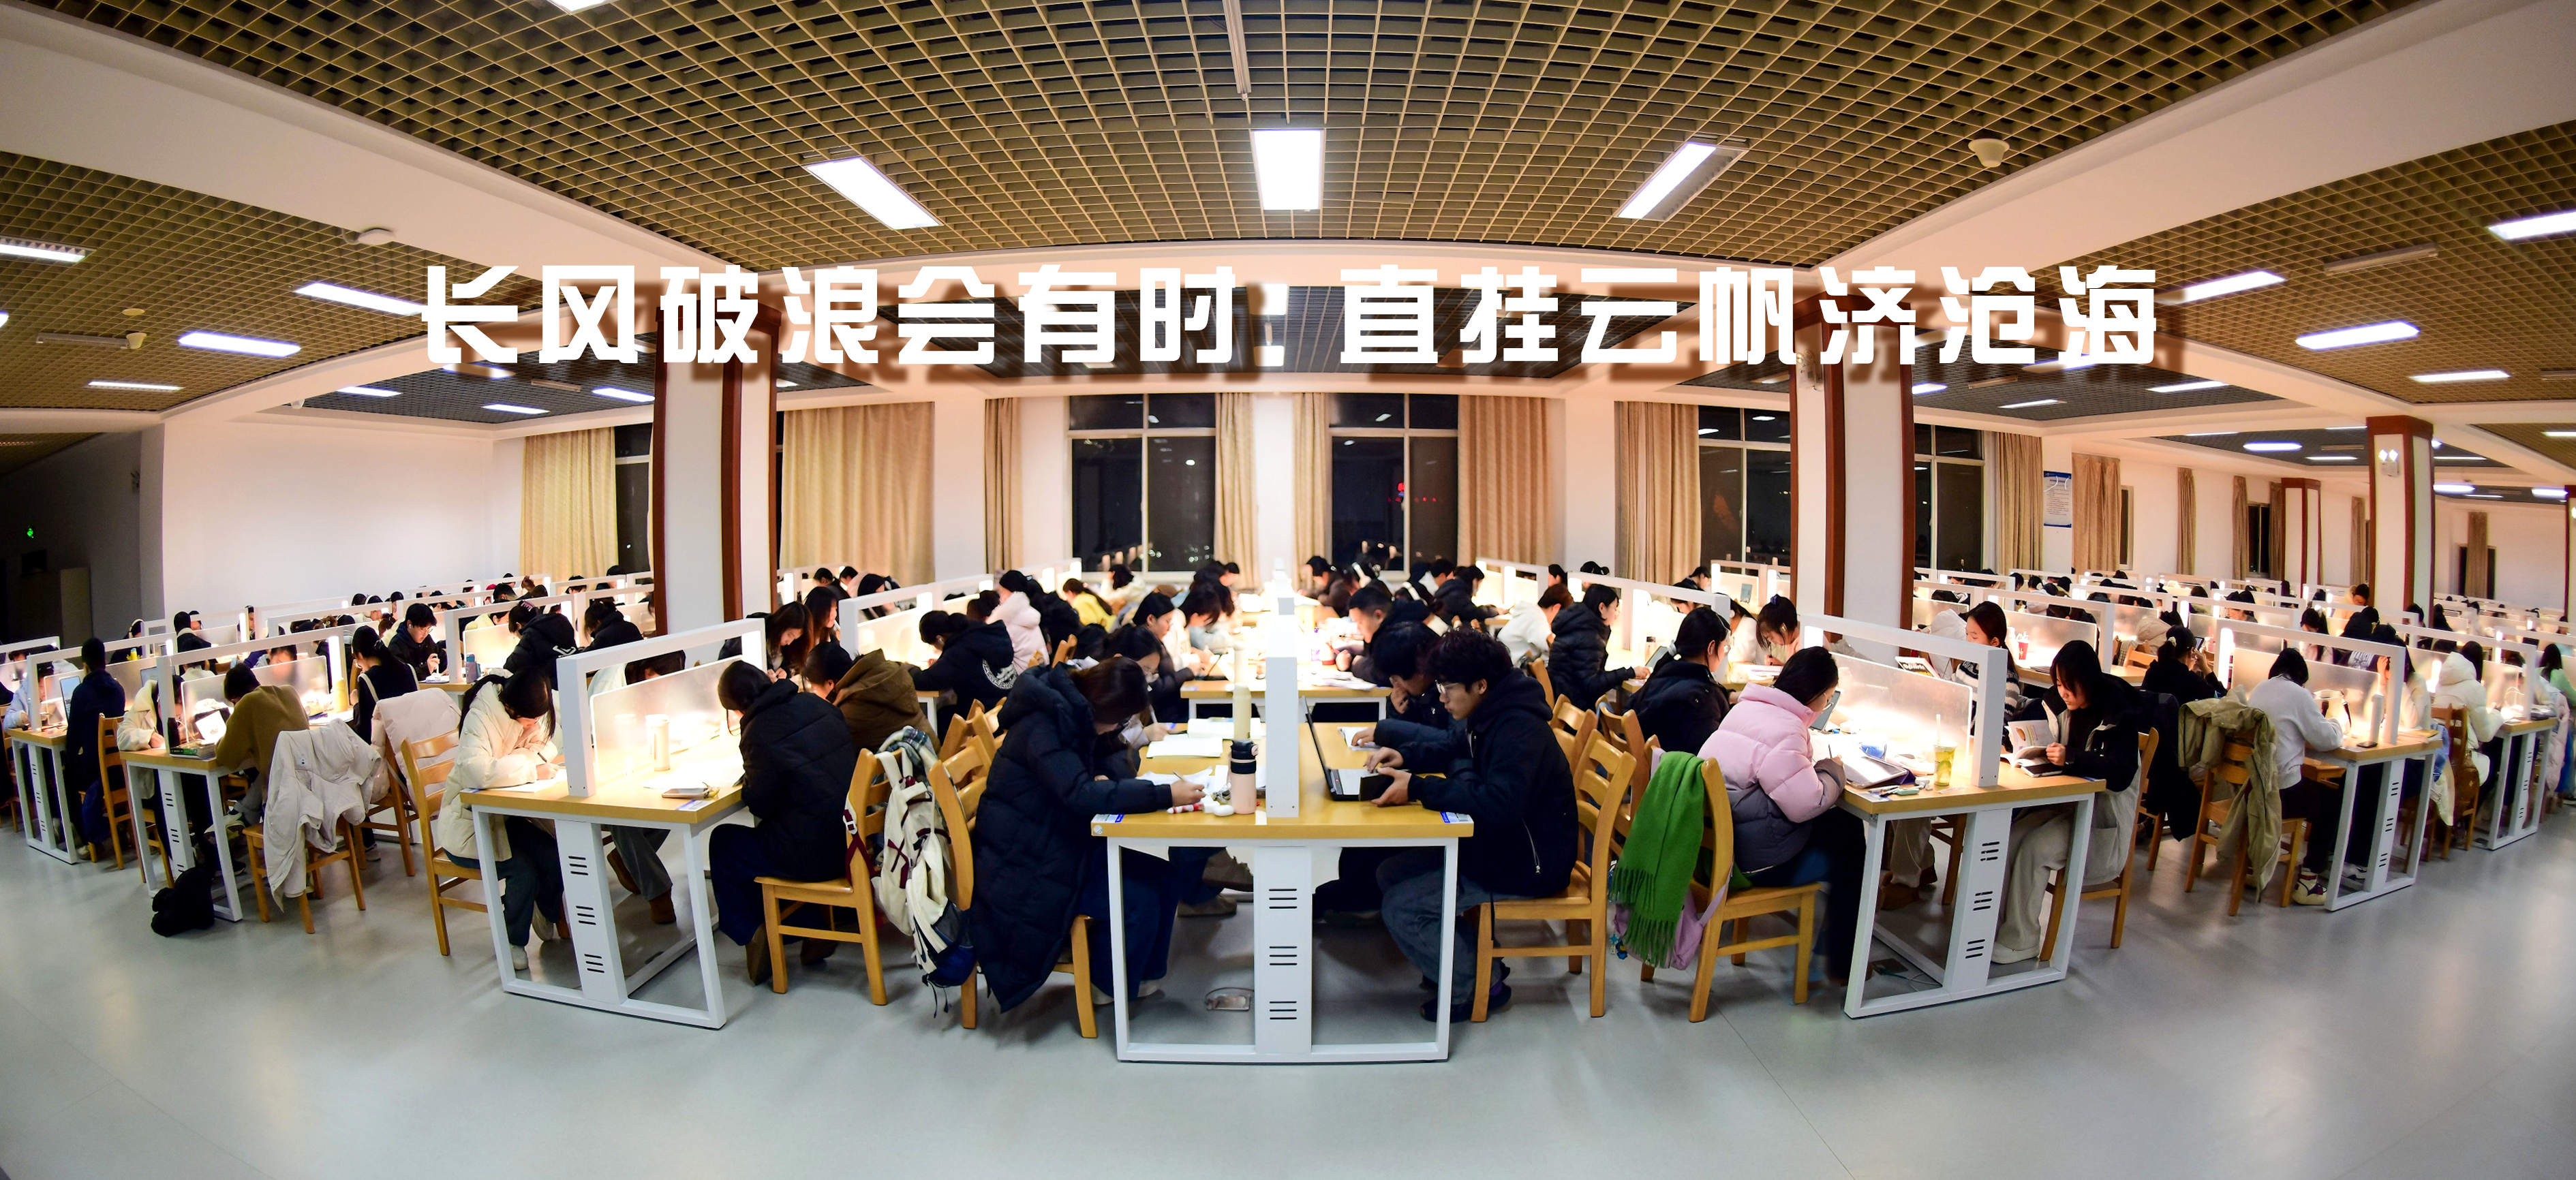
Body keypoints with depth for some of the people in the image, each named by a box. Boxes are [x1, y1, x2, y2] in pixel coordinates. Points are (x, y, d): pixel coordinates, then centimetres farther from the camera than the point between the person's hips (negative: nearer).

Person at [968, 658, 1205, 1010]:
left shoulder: (1074, 716, 4)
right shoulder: (1041, 726, -24)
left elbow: (1117, 762, 12)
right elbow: (1081, 793, -34)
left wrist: (1103, 782, -13)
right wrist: (1165, 795, -36)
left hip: (1065, 843, 9)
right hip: (1024, 865, -9)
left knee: (1164, 875, -6)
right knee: (1139, 900, -18)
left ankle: (1144, 971, 13)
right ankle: (1108, 985, 7)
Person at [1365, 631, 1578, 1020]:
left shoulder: (1519, 730, -26)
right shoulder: (1487, 717, 3)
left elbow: (1499, 804, -37)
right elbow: (1450, 746, 20)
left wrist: (1417, 788, -33)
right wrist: (1404, 754, -1)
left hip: (1526, 864, -10)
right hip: (1493, 842, 10)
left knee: (1400, 908, -15)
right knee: (1391, 873, 7)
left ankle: (1479, 985, 3)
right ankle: (1469, 957, 16)